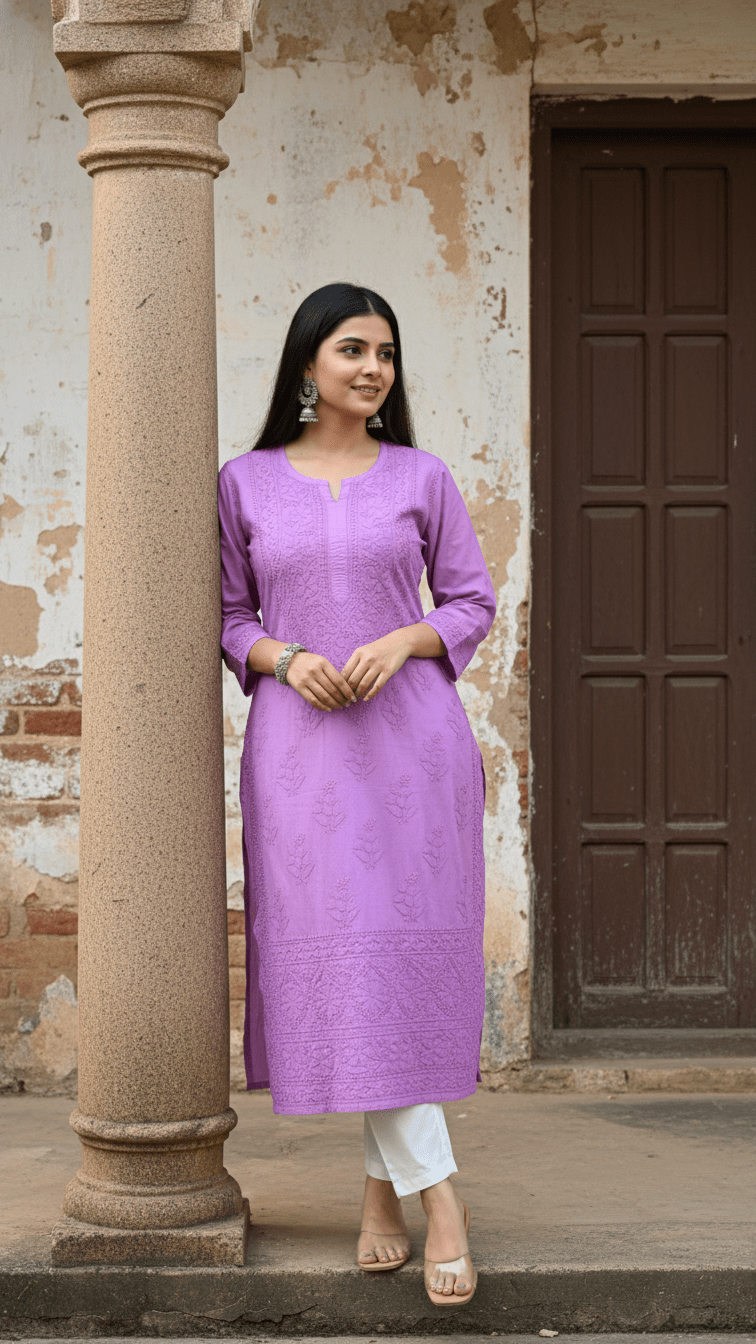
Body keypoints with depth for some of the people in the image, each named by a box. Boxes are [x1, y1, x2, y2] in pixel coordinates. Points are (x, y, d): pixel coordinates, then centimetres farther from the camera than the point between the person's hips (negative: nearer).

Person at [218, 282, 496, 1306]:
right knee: (339, 960, -8)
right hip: (299, 742, 0)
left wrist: (403, 641, -10)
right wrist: (284, 659, -10)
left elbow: (474, 602, 8)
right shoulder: (246, 483, 7)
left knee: (400, 961, -3)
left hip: (410, 734, 0)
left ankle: (384, 1182, 7)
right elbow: (229, 616, 10)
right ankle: (436, 1191, -4)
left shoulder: (421, 478, 7)